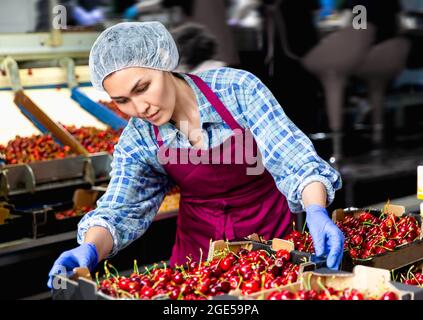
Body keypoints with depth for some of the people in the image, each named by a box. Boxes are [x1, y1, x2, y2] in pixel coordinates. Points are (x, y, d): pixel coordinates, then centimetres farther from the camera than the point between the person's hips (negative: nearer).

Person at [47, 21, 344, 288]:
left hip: (270, 230, -2)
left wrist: (316, 211, -44)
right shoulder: (137, 141, -12)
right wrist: (90, 250, -38)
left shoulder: (237, 89, -22)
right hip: (199, 243, 2)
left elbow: (292, 157, -26)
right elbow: (121, 209, -17)